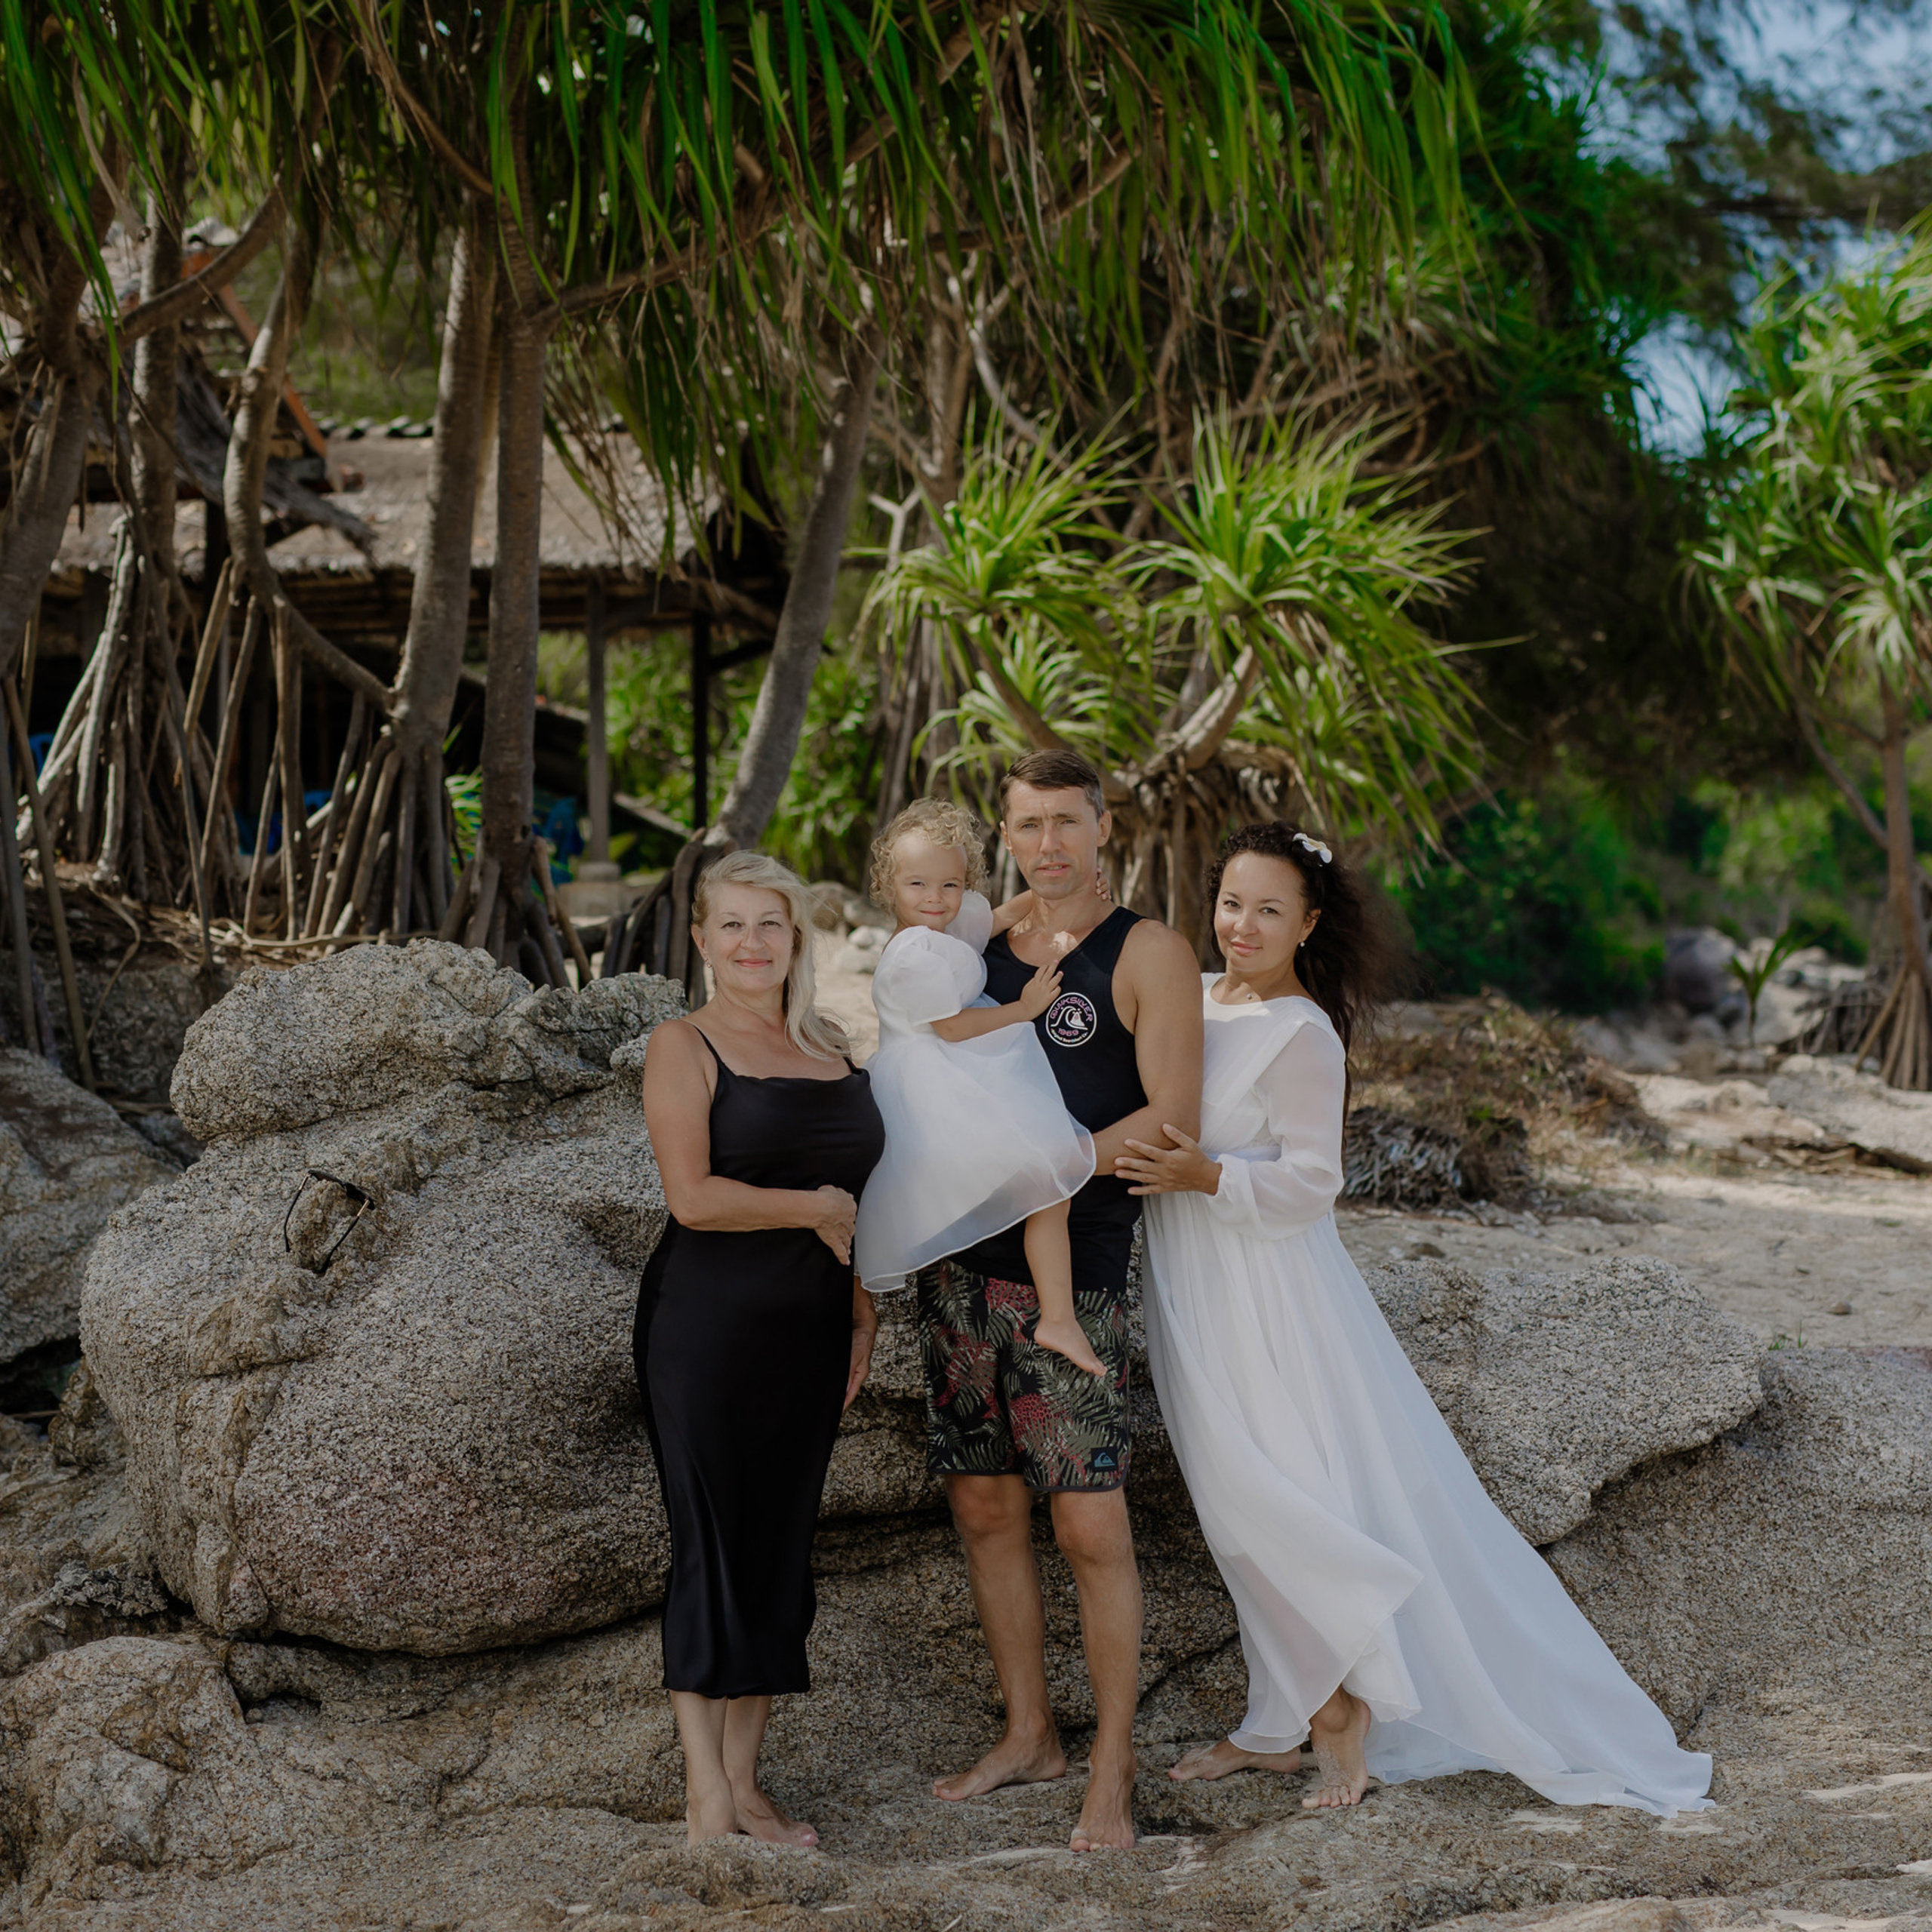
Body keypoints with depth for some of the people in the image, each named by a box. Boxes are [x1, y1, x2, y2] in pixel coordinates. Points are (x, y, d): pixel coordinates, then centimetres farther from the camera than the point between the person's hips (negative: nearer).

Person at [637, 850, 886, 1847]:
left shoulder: (832, 1051, 14)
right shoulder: (684, 1047, -4)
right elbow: (694, 1195, -16)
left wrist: (864, 1312, 12)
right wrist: (815, 1211, -9)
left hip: (809, 1331, 6)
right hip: (708, 1326, -6)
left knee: (783, 1547, 7)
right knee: (712, 1546, -4)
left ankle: (745, 1779, 16)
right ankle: (704, 1791, 3)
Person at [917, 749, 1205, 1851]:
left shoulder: (1149, 955, -3)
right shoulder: (981, 947, 14)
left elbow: (1173, 1120, -12)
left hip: (1070, 1274, -6)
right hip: (962, 1265, 6)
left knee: (1091, 1525, -7)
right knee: (986, 1509, 10)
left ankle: (1114, 1773, 3)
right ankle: (1030, 1736, 23)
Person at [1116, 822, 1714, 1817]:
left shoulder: (1301, 1035, -13)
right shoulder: (1192, 996, 9)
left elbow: (1309, 1180, -16)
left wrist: (1205, 1177, -26)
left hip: (1269, 1293, -8)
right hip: (1190, 1290, 8)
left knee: (1286, 1500, -7)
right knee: (1242, 1511, 12)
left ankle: (1338, 1704, 9)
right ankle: (1283, 1723, 20)